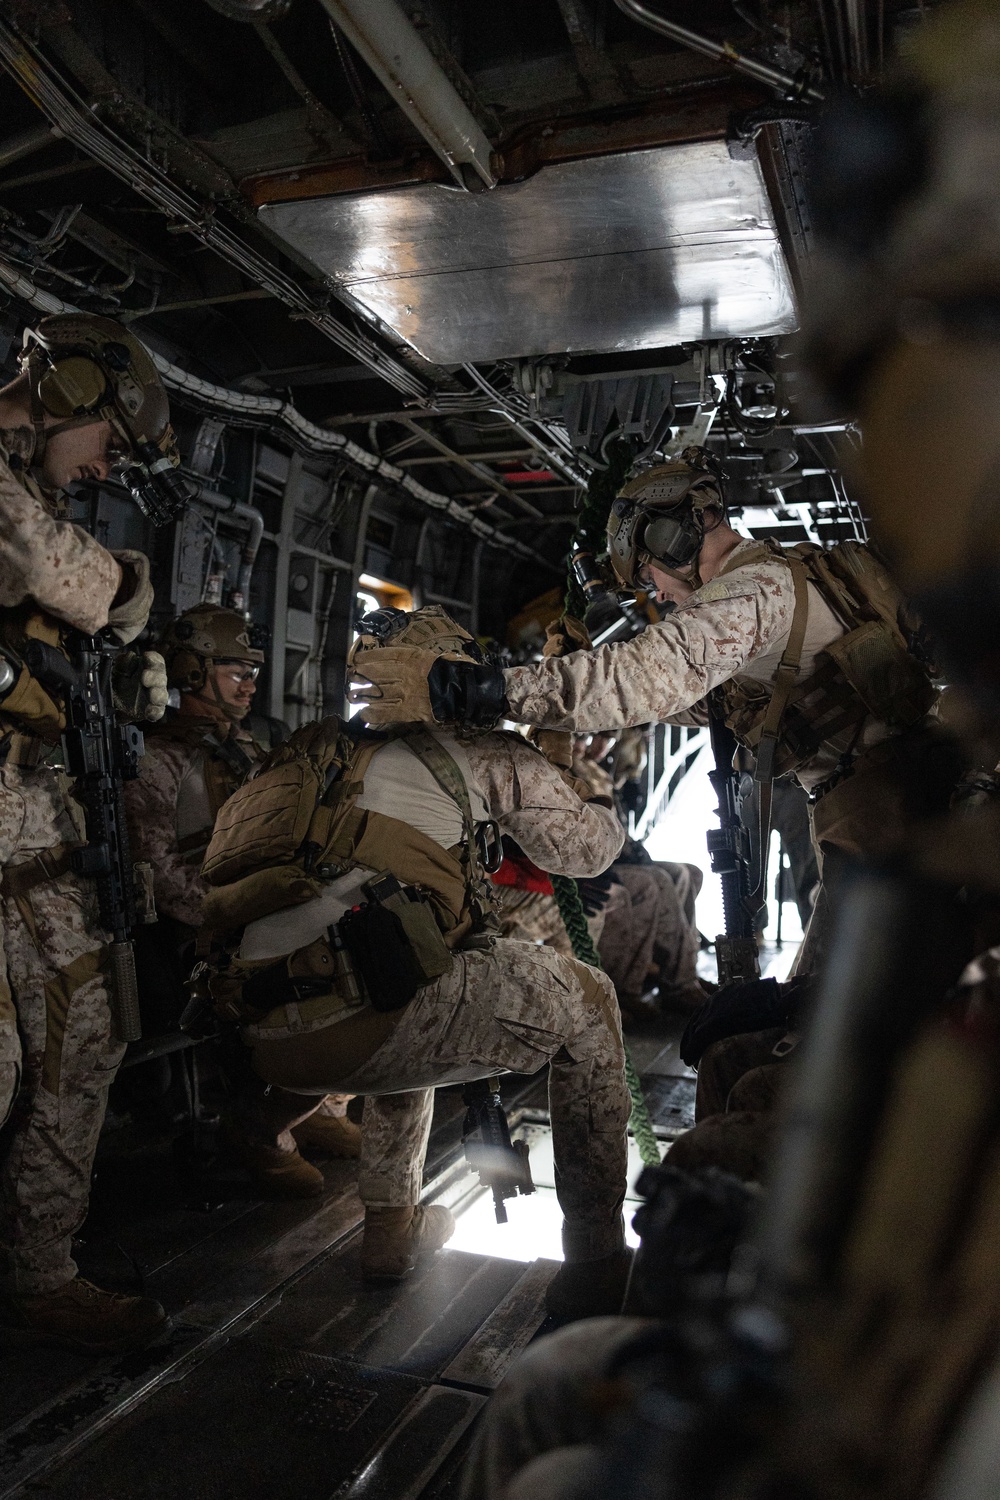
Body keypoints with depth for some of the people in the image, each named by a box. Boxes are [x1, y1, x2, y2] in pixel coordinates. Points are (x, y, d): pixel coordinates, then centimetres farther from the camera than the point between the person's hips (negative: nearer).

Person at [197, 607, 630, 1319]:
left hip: (268, 1040, 7)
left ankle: (391, 1224, 40)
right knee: (585, 1003, 15)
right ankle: (598, 1266, 18)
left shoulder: (313, 746, 25)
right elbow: (586, 847, 20)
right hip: (365, 1018, -7)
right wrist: (608, 806, 42)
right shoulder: (477, 744, 11)